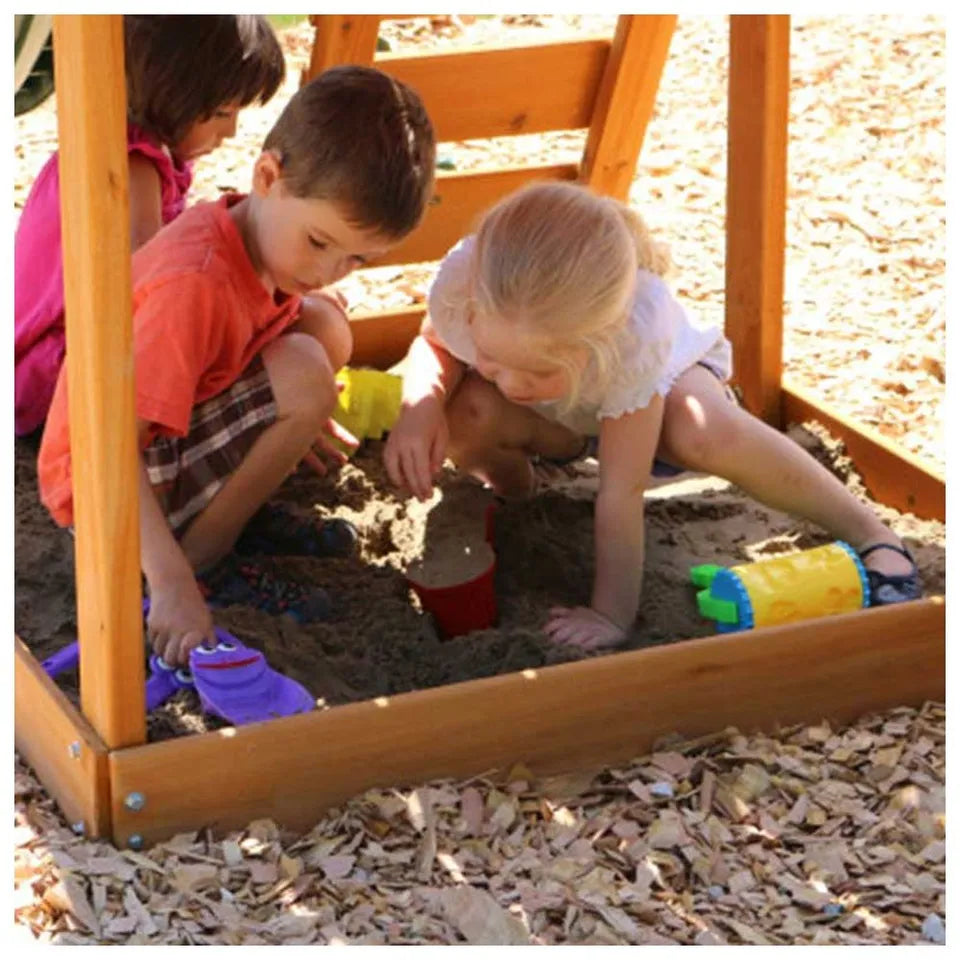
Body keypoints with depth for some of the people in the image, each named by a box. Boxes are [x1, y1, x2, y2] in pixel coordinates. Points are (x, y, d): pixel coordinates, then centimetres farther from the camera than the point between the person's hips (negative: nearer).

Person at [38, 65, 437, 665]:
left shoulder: (258, 232, -5)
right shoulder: (195, 285, -32)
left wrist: (294, 424, 13)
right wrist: (171, 583, -42)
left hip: (174, 430, 9)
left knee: (326, 326, 0)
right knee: (306, 376, -26)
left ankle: (234, 513, 5)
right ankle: (201, 557, -12)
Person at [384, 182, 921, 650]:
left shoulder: (634, 336, -44)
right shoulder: (463, 283, -38)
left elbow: (622, 493, -38)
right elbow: (435, 345, -13)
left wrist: (612, 615, -34)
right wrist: (421, 406, -34)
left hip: (668, 376, -3)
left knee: (705, 433, -39)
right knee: (466, 414, -31)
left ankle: (868, 533, -19)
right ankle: (511, 488, 5)